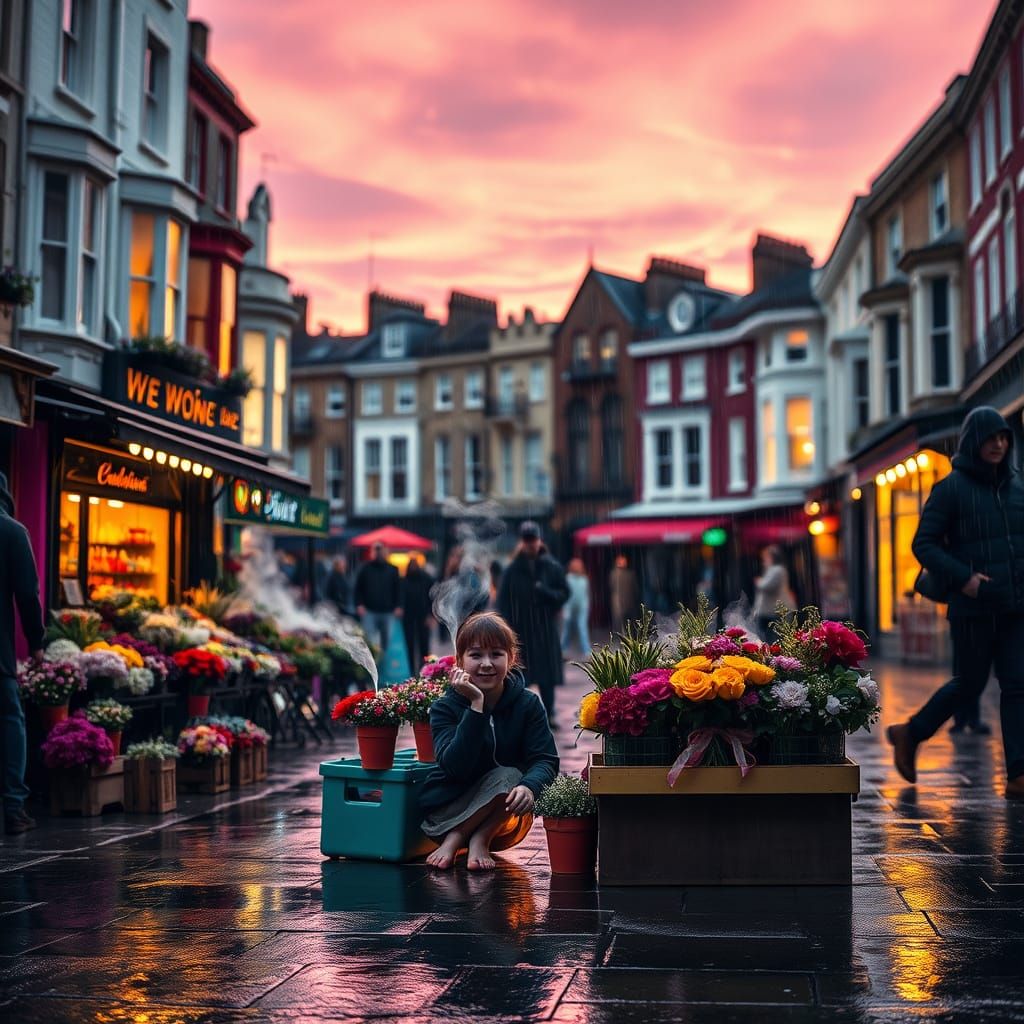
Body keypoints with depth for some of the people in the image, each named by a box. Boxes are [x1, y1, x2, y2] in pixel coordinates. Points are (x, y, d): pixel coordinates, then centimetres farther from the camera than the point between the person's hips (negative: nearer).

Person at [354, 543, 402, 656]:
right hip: (369, 611, -2)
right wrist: (359, 605, -5)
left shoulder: (392, 570, 9)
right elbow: (358, 589, 6)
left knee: (386, 640, 7)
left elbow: (397, 590, 10)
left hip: (387, 612, 2)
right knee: (369, 639, -8)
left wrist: (398, 606, -1)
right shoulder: (365, 568, 5)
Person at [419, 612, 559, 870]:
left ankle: (455, 839, -18)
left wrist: (529, 786, -37)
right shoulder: (445, 708, -9)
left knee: (512, 778, -29)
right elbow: (456, 766, -24)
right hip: (446, 810, -2)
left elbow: (545, 760, -13)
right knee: (506, 777, -28)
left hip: (504, 820, 3)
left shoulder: (528, 704, -4)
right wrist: (476, 705, -30)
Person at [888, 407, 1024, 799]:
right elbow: (923, 544, -7)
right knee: (969, 684, 4)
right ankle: (910, 734, 26)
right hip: (973, 608, -5)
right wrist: (962, 577, -18)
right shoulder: (951, 488, -5)